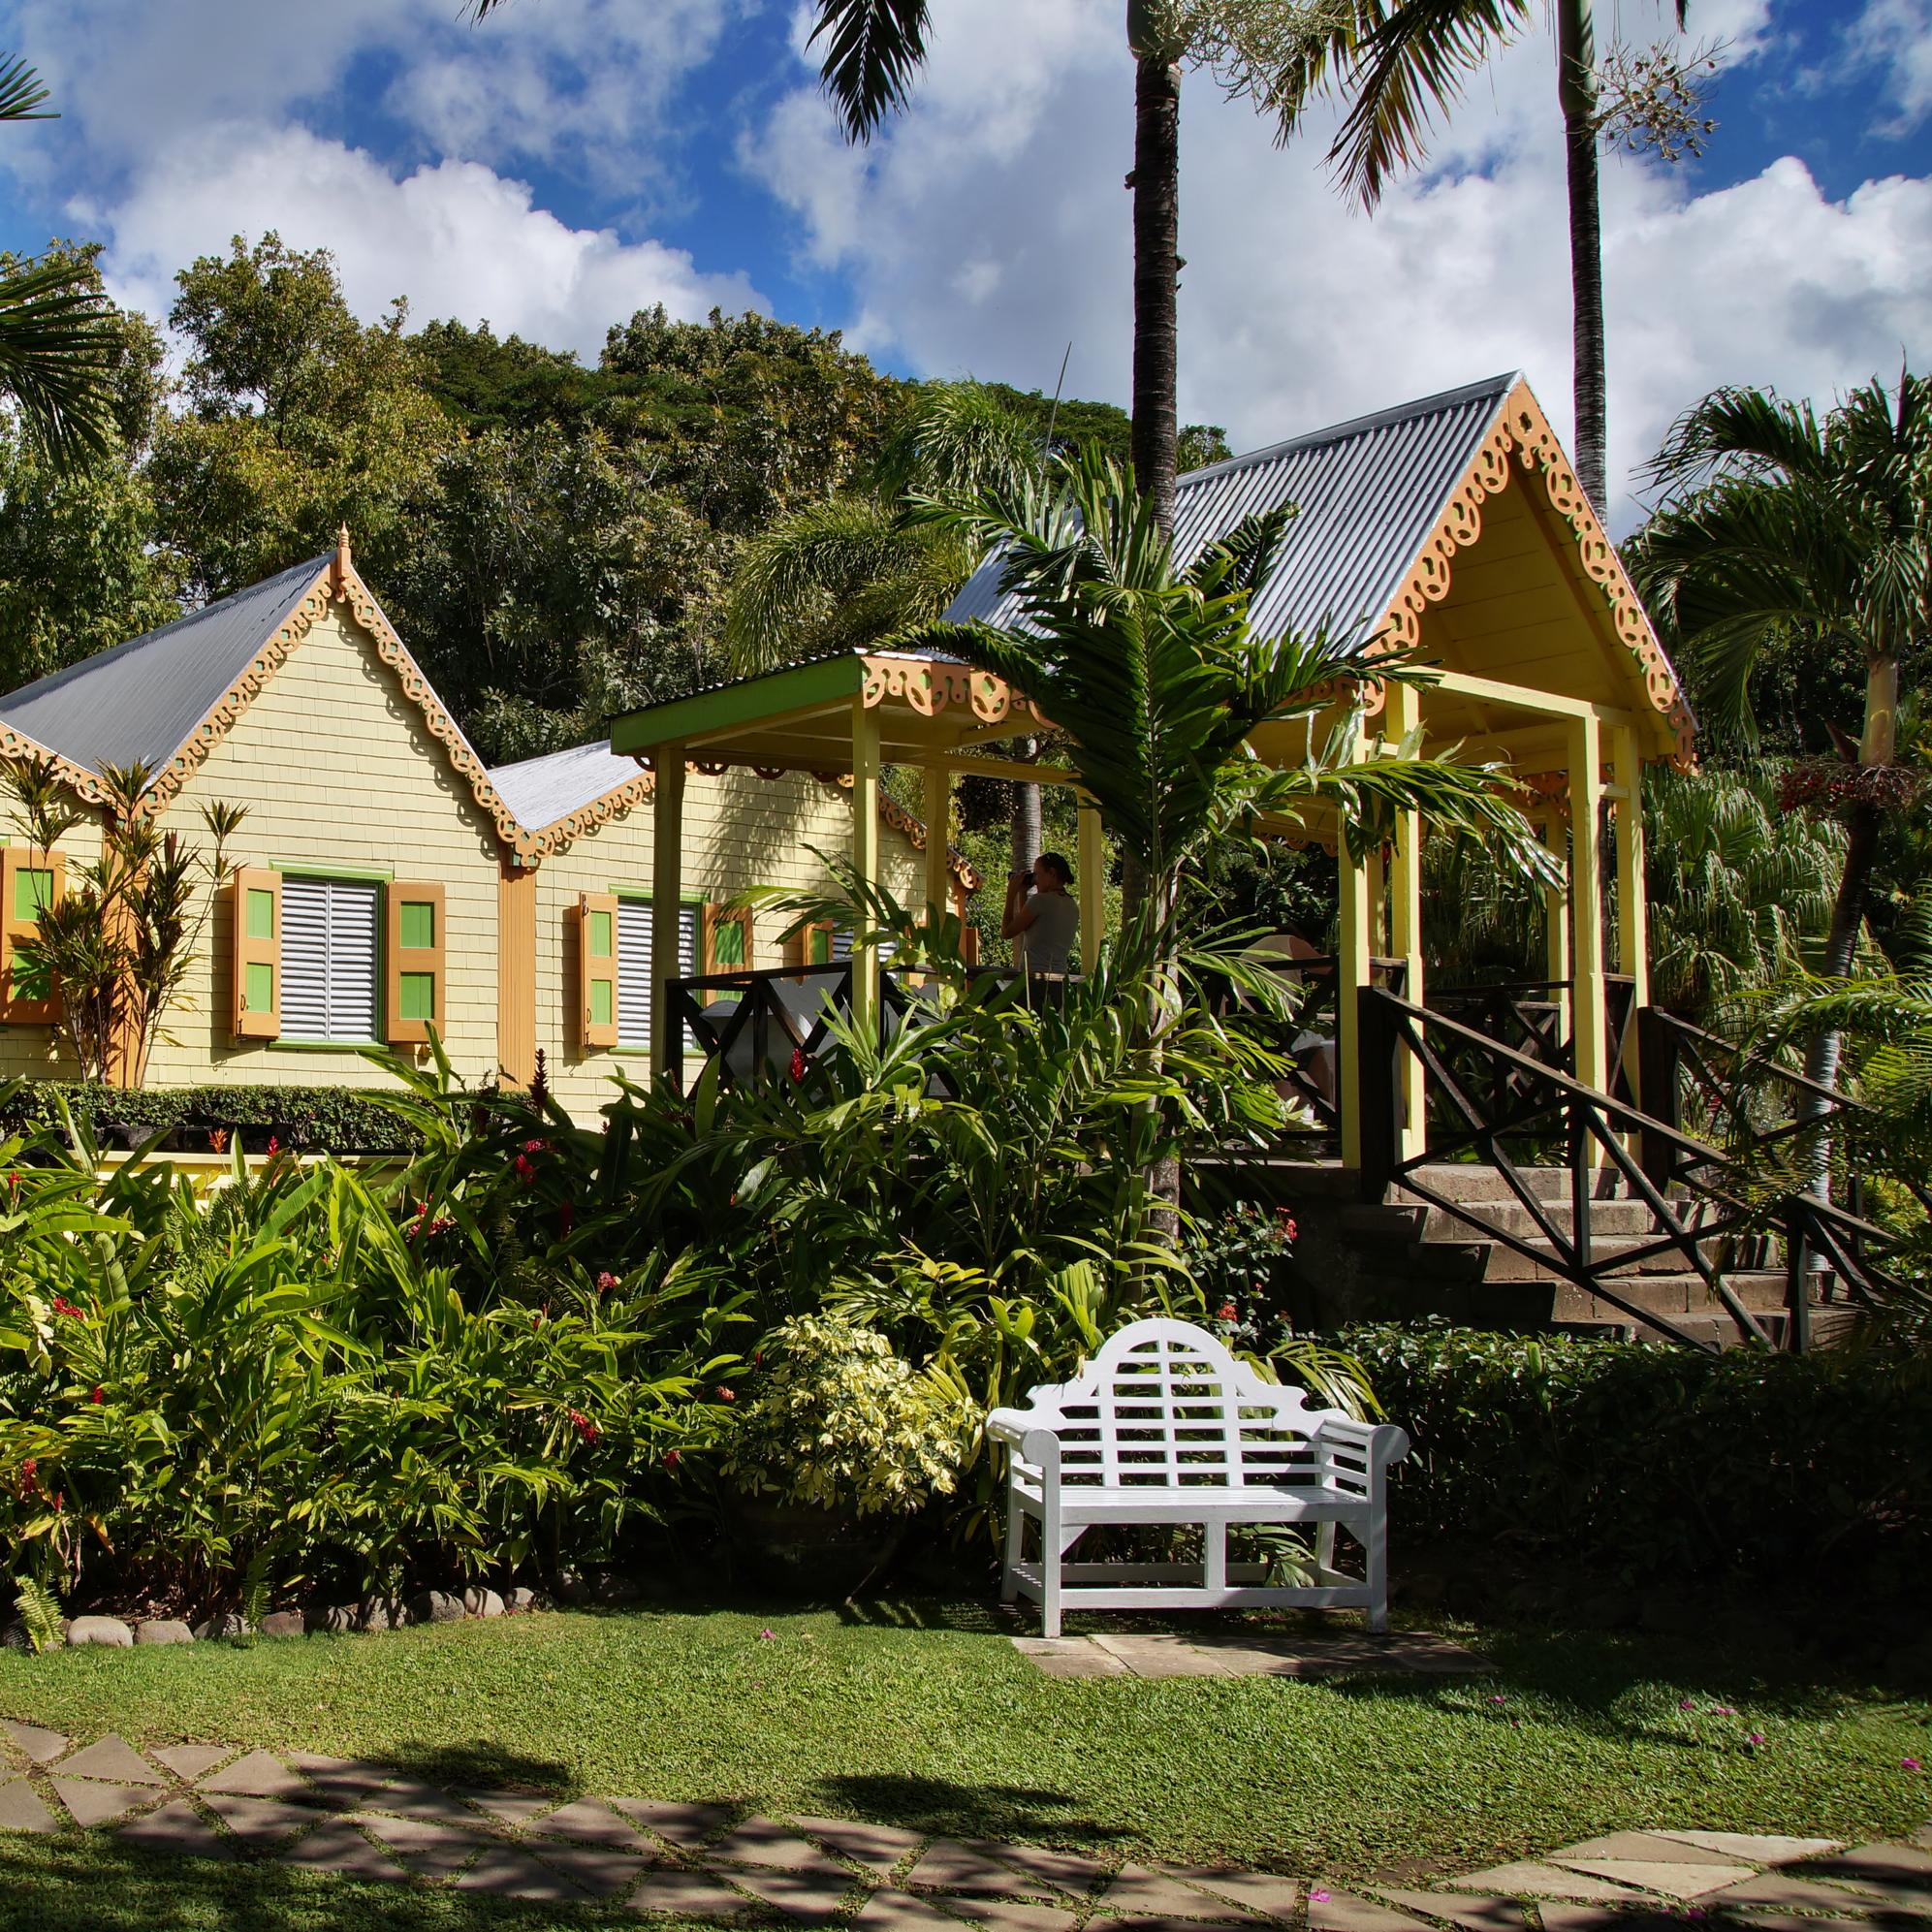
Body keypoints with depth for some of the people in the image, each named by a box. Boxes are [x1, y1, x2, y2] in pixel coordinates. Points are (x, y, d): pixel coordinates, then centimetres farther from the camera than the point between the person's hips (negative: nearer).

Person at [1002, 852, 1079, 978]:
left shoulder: (1040, 900, -9)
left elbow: (1006, 932, -2)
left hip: (1034, 977, -8)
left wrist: (1011, 893, 7)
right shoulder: (1073, 907, 15)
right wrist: (1022, 893, 24)